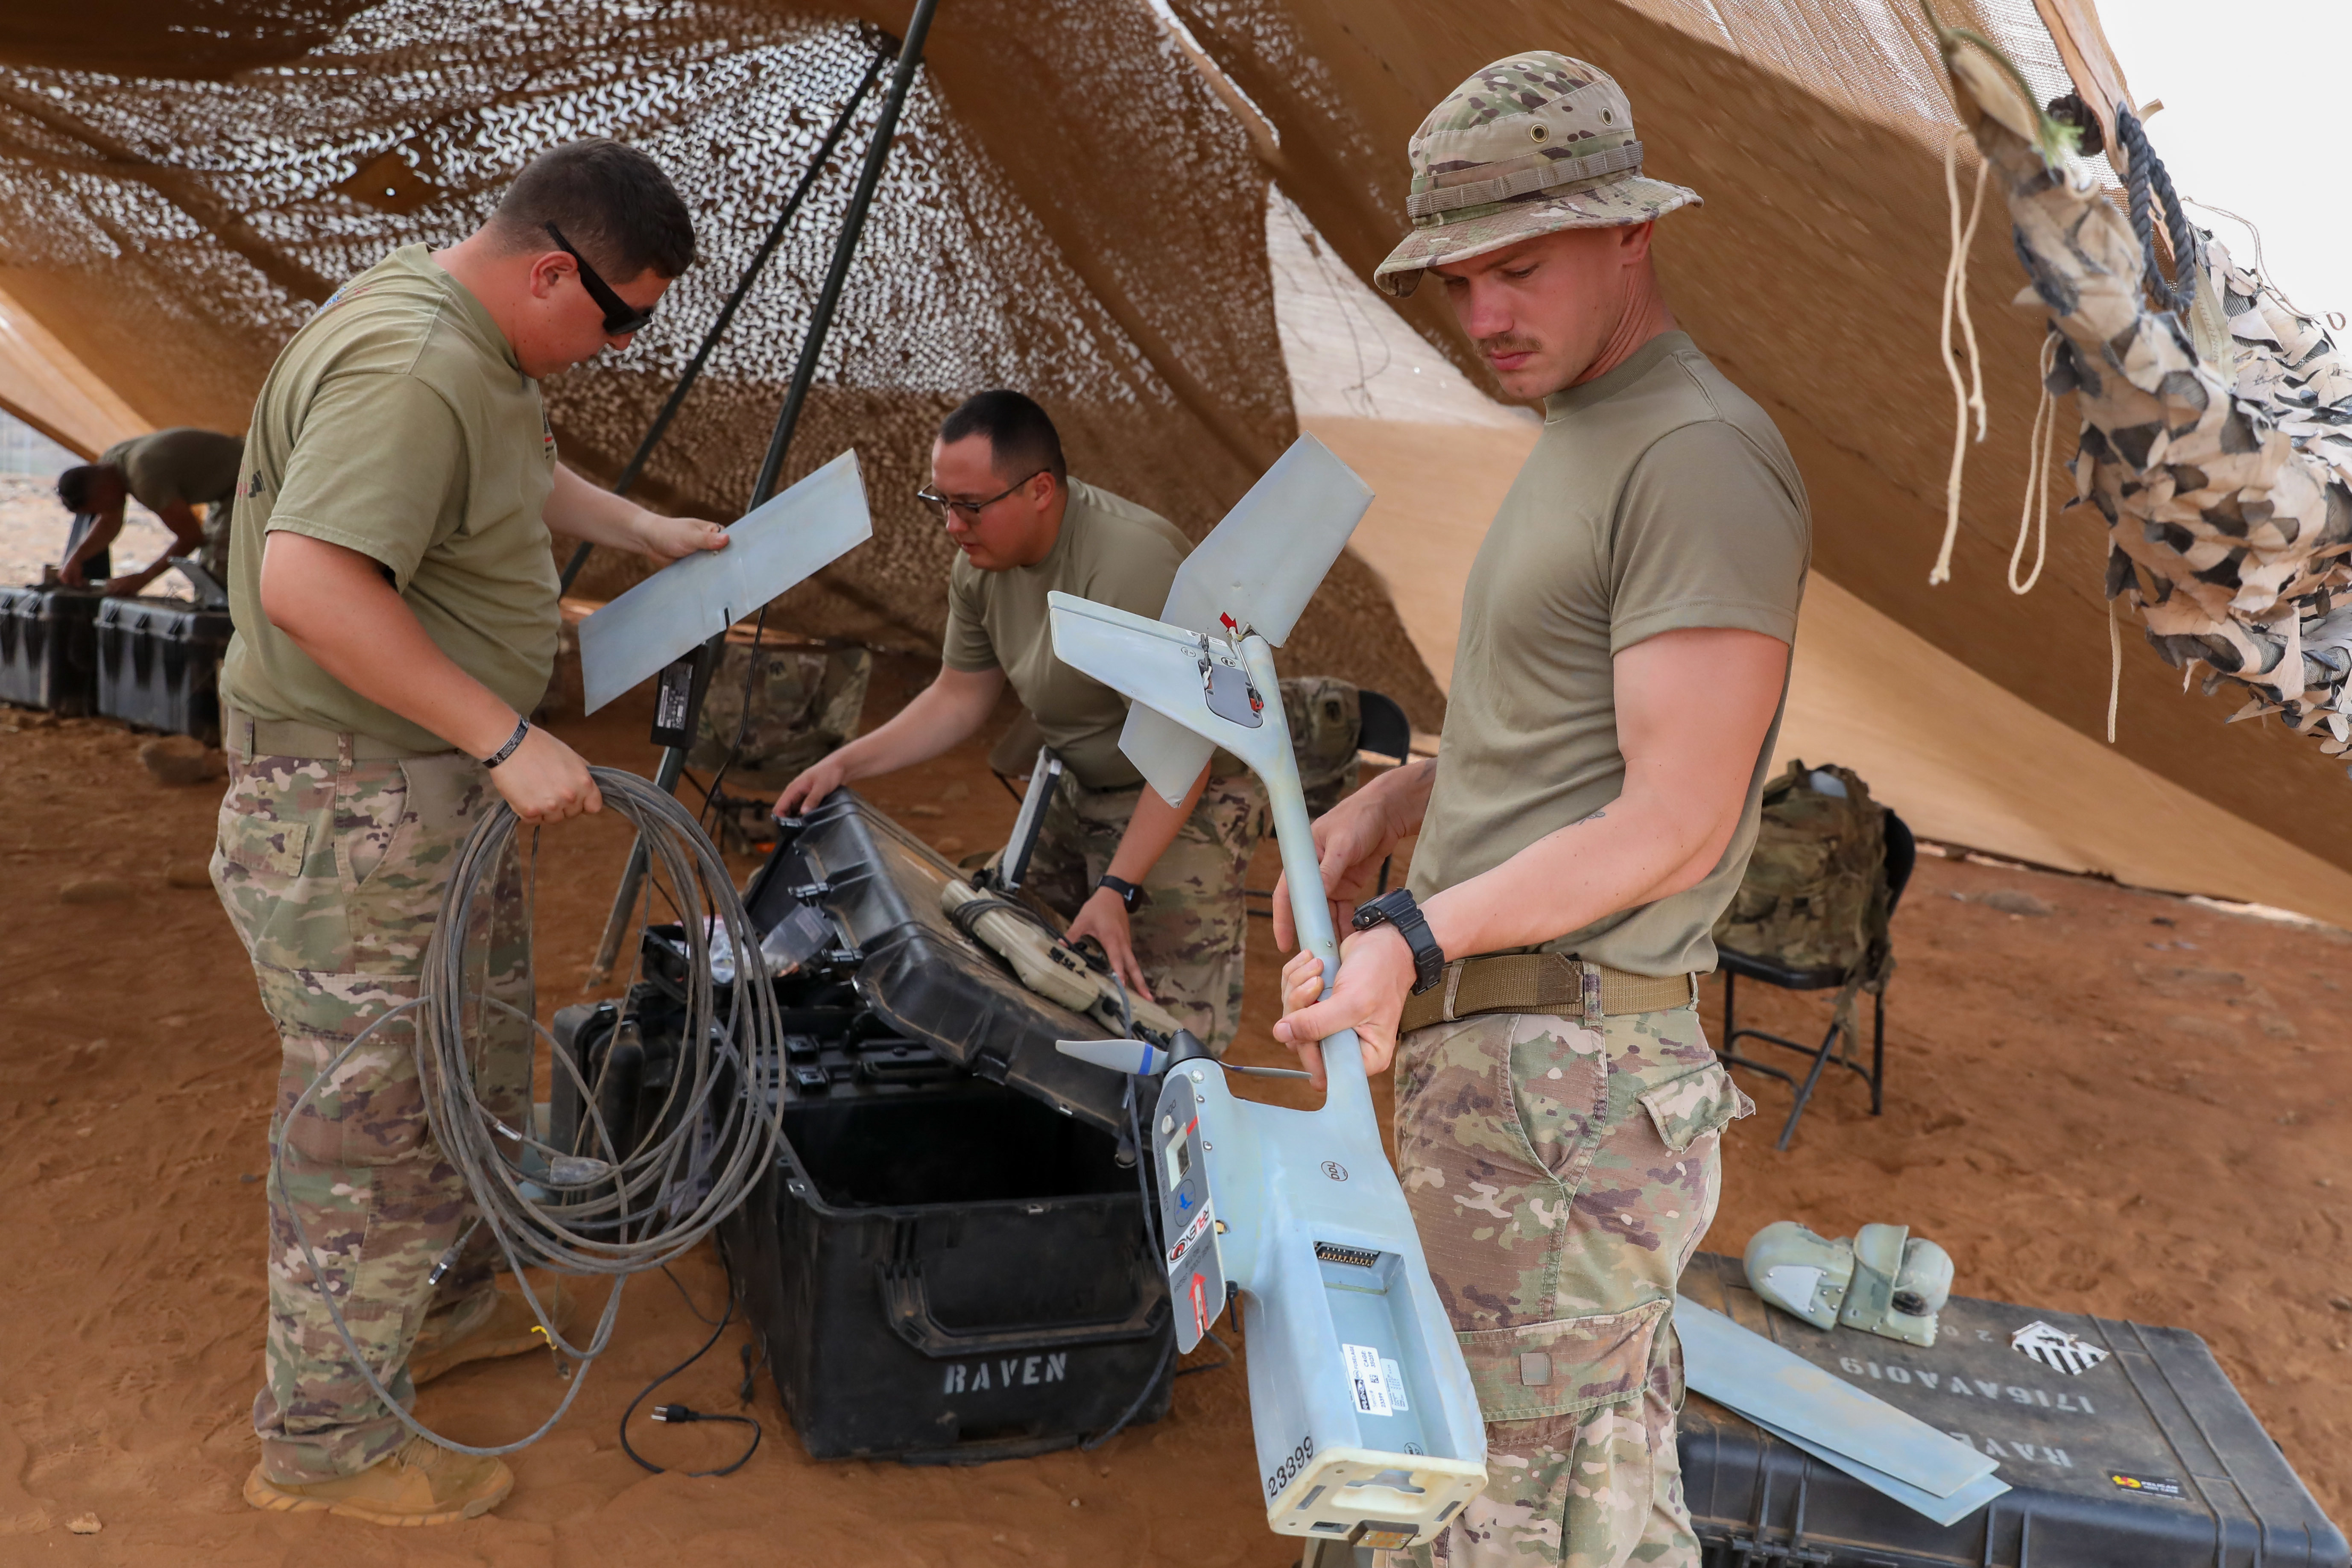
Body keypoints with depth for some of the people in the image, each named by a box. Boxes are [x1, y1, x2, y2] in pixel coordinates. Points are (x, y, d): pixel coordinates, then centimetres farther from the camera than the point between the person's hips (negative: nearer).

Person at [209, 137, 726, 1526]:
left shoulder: (480, 341, 8)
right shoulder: (410, 370, -26)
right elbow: (307, 582, -36)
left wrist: (646, 530, 25)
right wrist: (506, 738, -34)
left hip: (440, 779, 11)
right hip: (353, 799, -11)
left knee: (480, 1048, 23)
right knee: (375, 1107, 1)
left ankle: (445, 1305, 44)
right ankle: (326, 1440, 19)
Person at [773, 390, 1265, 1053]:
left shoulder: (1131, 566, -32)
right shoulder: (983, 562, -5)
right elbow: (958, 698, 8)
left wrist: (1118, 891, -32)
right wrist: (842, 765, 0)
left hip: (1188, 797, -8)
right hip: (1080, 788, 8)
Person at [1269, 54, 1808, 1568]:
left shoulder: (1700, 458, -14)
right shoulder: (1580, 434, 18)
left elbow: (1673, 827, -19)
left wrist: (1418, 935, -23)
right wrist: (1392, 803, 9)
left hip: (1563, 1074, -10)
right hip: (1495, 1047, 10)